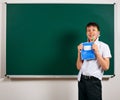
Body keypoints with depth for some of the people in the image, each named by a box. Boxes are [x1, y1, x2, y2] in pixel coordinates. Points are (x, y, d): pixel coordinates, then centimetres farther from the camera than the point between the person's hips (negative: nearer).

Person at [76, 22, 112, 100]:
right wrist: (79, 52, -6)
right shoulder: (83, 46, 8)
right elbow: (79, 67, 6)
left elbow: (106, 67, -7)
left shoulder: (104, 46, -1)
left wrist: (97, 52, -13)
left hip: (94, 81, -3)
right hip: (82, 80, 3)